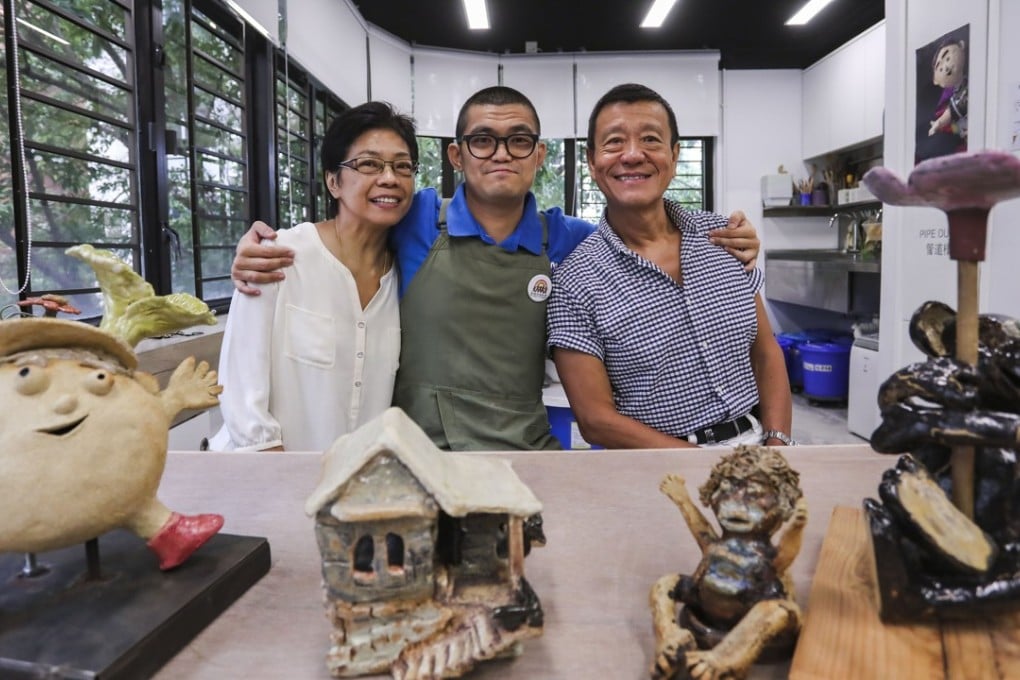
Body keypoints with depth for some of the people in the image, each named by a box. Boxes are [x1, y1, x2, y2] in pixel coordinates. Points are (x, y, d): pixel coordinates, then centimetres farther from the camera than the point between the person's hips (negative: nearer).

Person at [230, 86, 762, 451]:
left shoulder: (566, 239, 4)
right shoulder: (416, 219, -2)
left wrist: (726, 247, 2)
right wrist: (260, 246, -4)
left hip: (527, 453, 3)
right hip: (416, 455, -2)